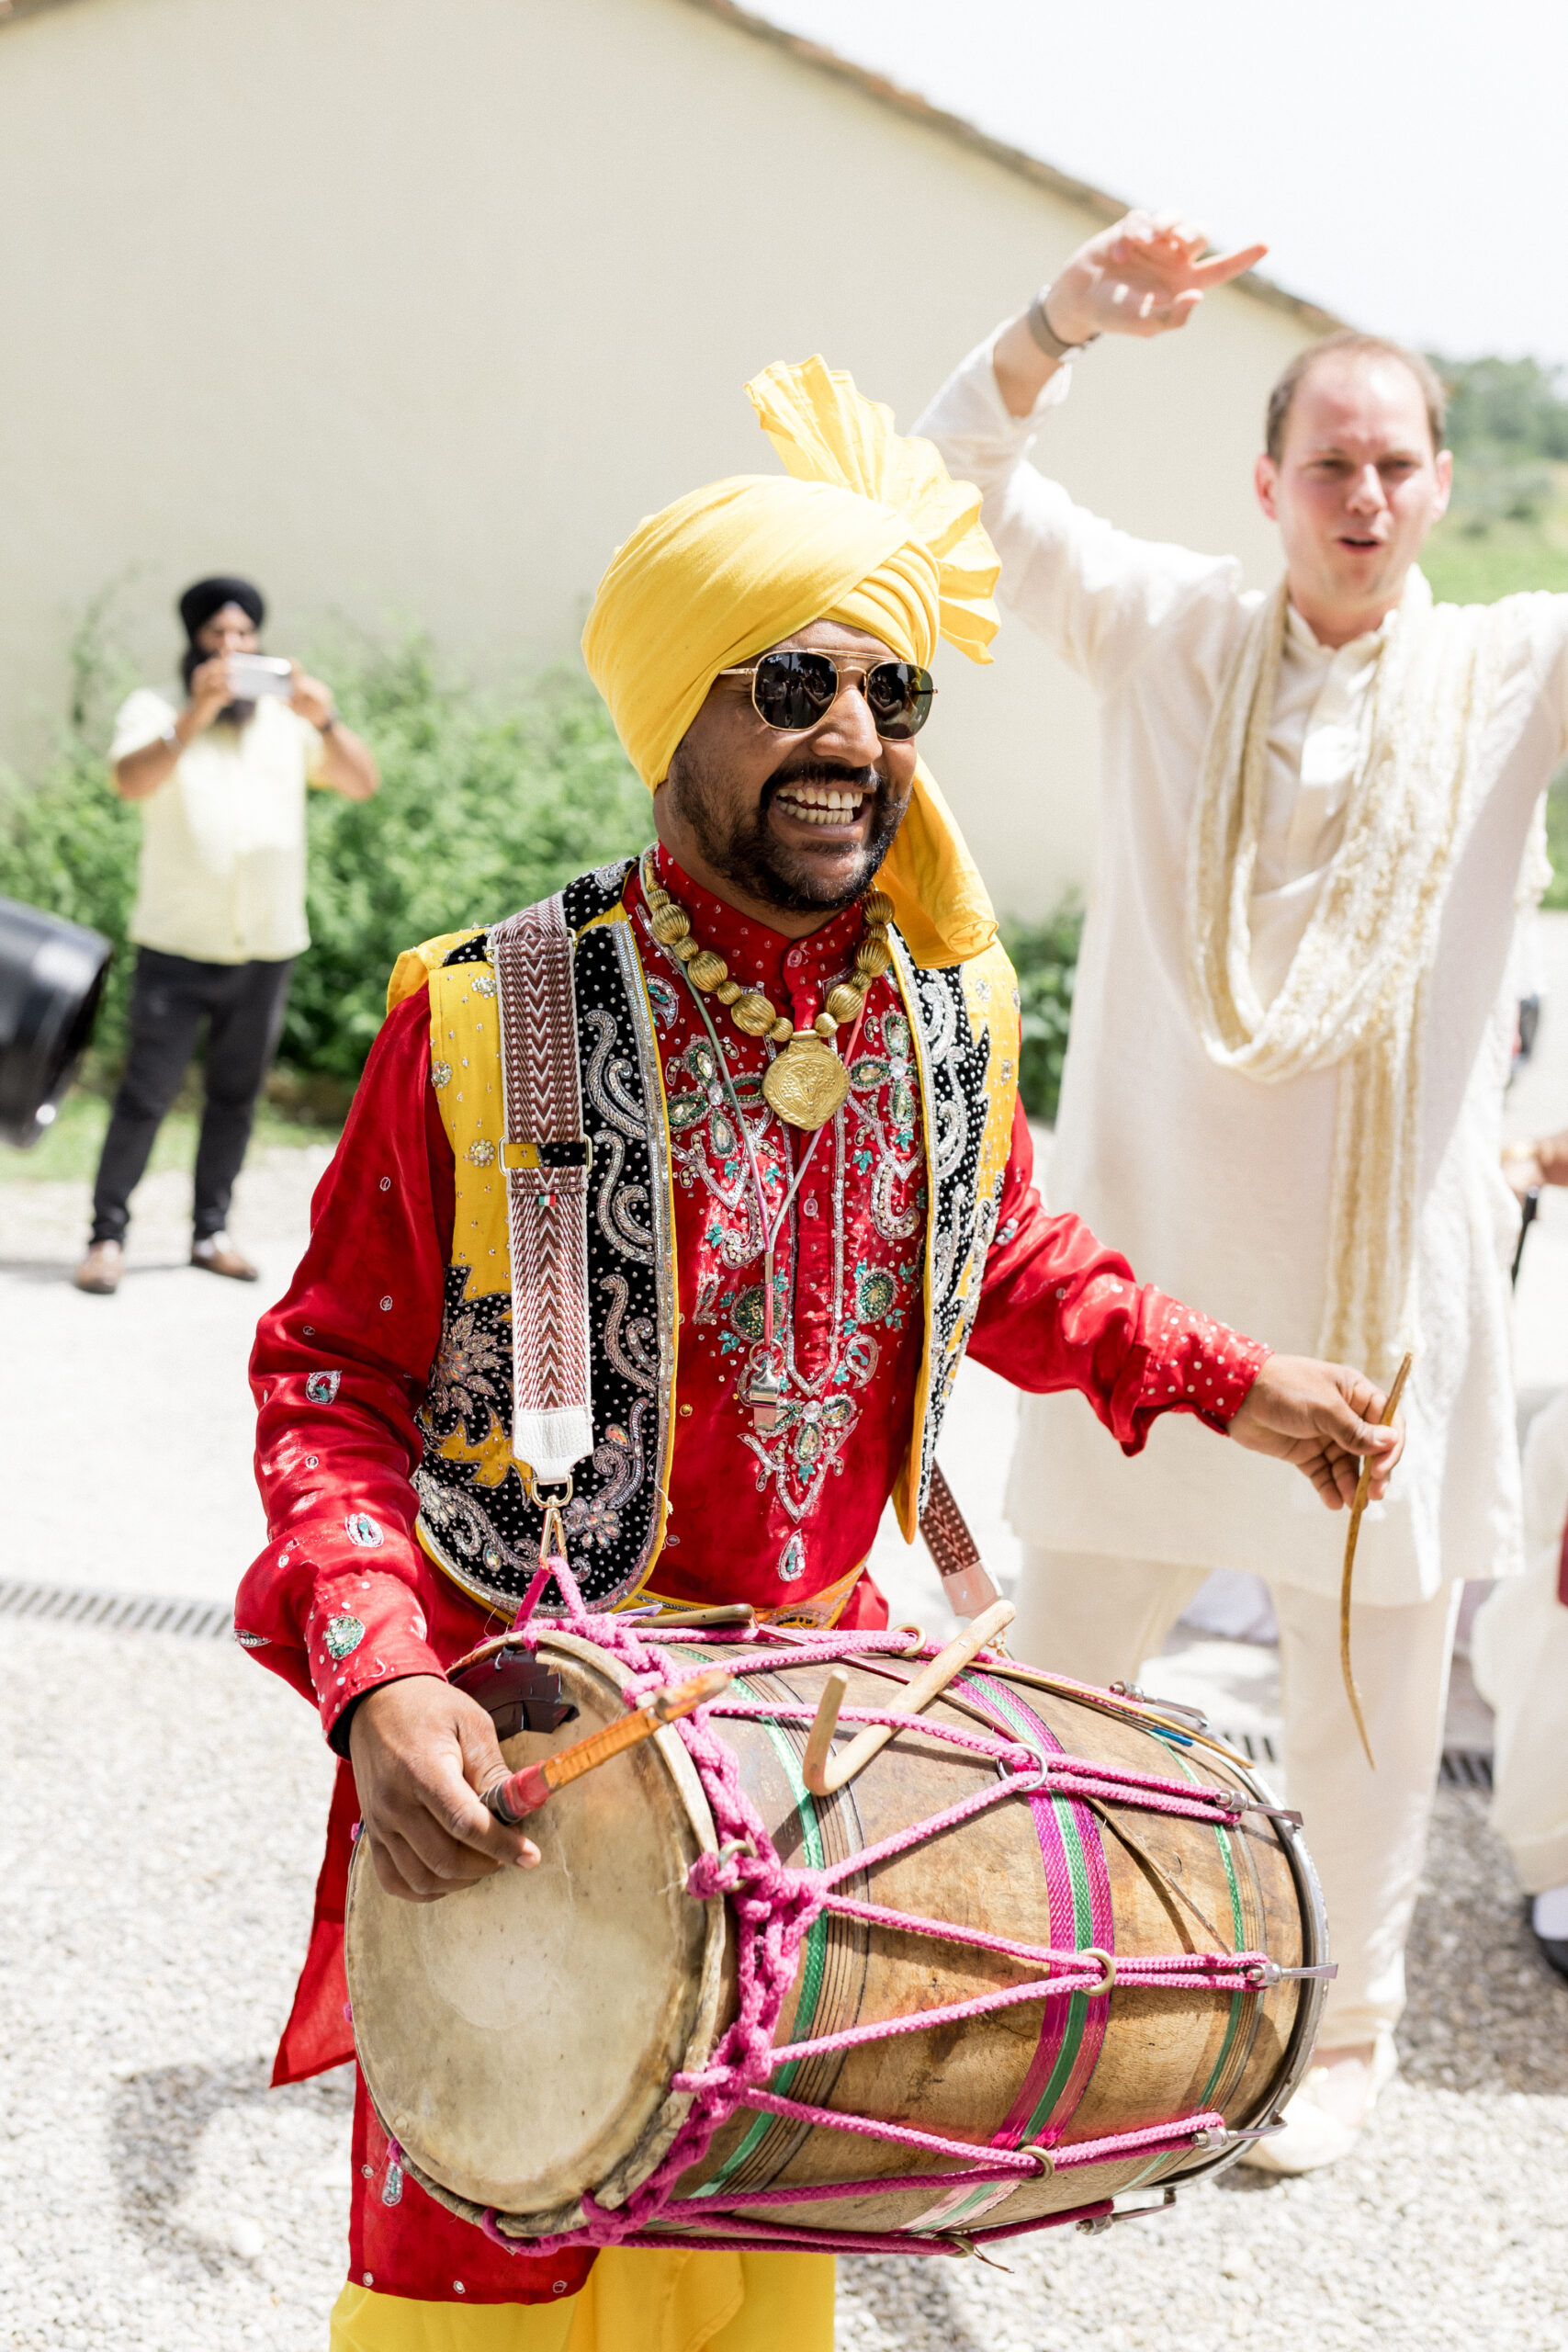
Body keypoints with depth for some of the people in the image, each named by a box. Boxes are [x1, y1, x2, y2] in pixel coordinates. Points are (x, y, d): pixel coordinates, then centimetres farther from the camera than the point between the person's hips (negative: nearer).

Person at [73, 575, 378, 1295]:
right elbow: (132, 779, -18)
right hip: (177, 946, -3)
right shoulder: (156, 710, 2)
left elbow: (362, 783, -2)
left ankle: (211, 1231, 19)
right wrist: (196, 714, -31)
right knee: (146, 1094, -6)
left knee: (236, 1095, 9)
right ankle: (107, 1236, 1)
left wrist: (326, 722, -20)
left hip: (267, 948, 3)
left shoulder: (286, 719, 10)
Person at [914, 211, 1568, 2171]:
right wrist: (1063, 326, -28)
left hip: (1385, 1268, 0)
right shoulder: (1162, 631, 2)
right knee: (1064, 1639, 10)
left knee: (1369, 1668, 8)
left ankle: (1344, 2023, 28)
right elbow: (960, 486, -7)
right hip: (1150, 1239, 0)